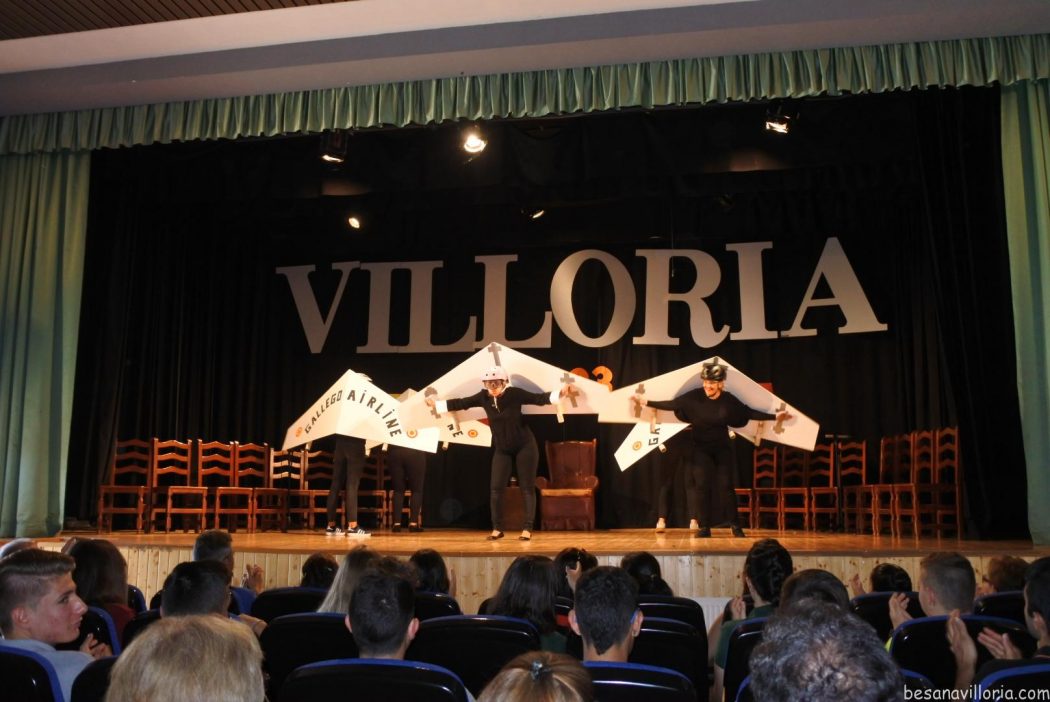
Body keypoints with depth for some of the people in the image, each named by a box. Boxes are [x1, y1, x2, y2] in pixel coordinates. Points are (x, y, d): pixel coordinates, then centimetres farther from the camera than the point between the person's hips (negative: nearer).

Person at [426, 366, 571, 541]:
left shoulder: (514, 393, -16)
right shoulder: (483, 397, -5)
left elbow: (538, 398, -20)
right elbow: (461, 403, 2)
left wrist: (559, 394, -35)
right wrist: (437, 404, 6)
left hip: (525, 446, -4)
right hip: (502, 450, 4)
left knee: (527, 488, -2)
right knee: (496, 488, 0)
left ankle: (528, 529, 3)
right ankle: (497, 528, 10)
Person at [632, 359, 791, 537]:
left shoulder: (728, 399, -9)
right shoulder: (694, 397, -12)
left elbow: (748, 412, 0)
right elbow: (672, 404, -11)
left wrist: (774, 416, 0)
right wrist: (646, 402, -16)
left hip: (722, 448, 0)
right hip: (700, 448, 0)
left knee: (725, 485, -5)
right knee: (702, 485, -3)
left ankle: (735, 525, 6)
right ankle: (704, 527, 4)